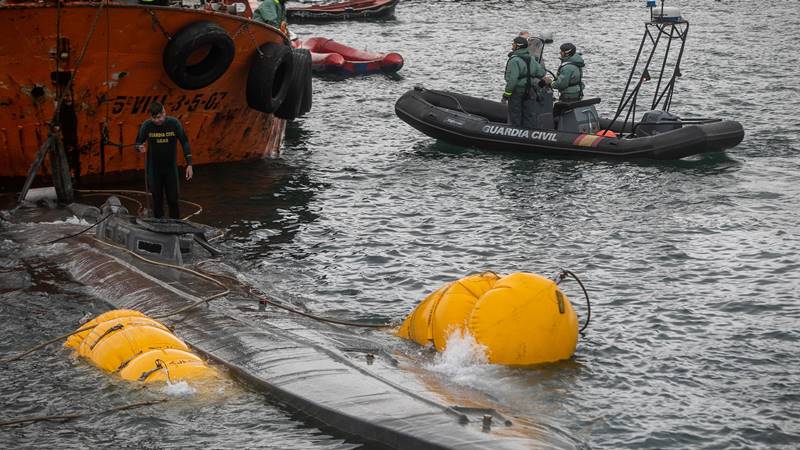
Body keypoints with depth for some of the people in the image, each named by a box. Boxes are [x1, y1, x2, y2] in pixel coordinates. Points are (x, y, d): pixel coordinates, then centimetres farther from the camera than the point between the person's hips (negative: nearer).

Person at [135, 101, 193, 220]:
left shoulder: (174, 123, -9)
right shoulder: (146, 125, -9)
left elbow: (184, 143, -1)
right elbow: (138, 142, 1)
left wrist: (189, 164, -6)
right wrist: (140, 147, -25)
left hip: (171, 168, 0)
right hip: (154, 169, 0)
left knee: (173, 199, 2)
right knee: (157, 200, 4)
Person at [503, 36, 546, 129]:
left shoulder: (514, 60, -19)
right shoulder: (531, 59, 6)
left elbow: (512, 80, -24)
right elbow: (541, 73, 9)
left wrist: (506, 95, -20)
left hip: (516, 91, -7)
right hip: (529, 92, 7)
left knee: (515, 115, 3)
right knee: (529, 114, 11)